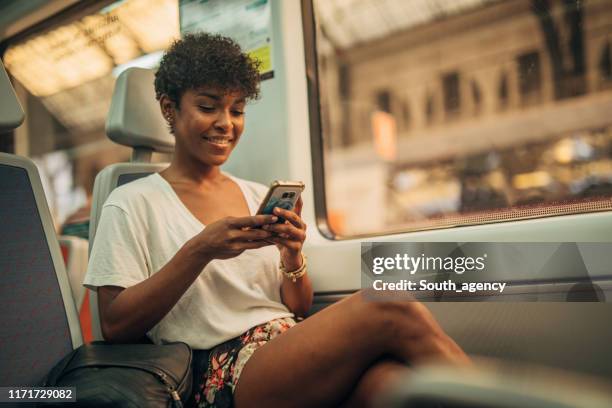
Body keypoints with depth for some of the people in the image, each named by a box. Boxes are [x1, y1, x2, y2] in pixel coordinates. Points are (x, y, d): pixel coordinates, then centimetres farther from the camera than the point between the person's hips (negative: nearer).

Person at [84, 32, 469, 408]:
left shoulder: (260, 196, 20)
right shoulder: (132, 204, 6)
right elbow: (116, 326, -4)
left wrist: (292, 256, -3)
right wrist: (200, 251, -14)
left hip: (293, 348, 5)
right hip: (225, 373, -4)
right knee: (394, 312, -28)